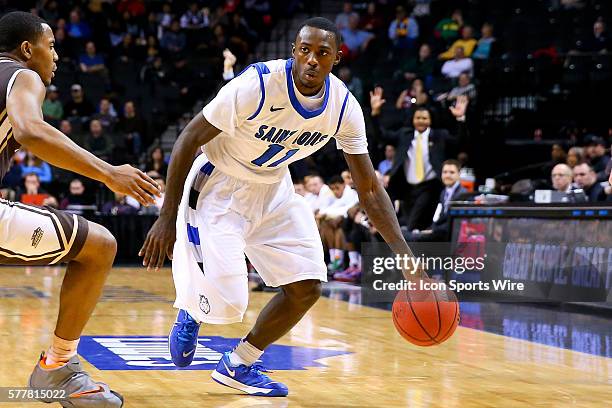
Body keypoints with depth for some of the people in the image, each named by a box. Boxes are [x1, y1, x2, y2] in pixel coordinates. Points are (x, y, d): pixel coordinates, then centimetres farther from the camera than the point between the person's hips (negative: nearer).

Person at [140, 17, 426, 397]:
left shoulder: (345, 108, -15)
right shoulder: (257, 85, -30)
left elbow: (369, 188, -8)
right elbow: (188, 140, -21)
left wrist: (406, 257, -16)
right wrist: (167, 217, -22)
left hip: (274, 190, 6)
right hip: (219, 186, -5)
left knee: (308, 286, -3)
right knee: (227, 302, -16)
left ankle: (238, 365, 17)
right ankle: (191, 310, 23)